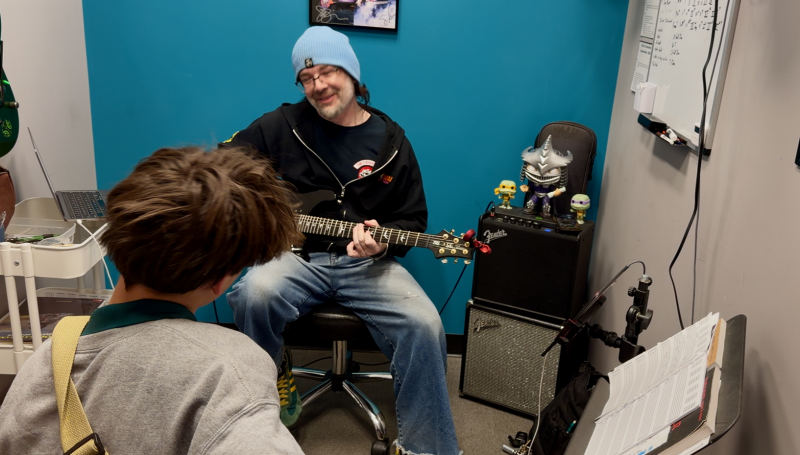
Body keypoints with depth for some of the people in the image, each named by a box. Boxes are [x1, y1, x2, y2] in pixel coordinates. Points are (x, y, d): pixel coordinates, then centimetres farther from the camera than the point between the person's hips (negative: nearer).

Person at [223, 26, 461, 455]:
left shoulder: (390, 139, 4)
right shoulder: (283, 125, 2)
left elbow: (413, 217, 8)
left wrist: (382, 242, -13)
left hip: (368, 263, 1)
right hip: (297, 254, 0)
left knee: (424, 326, -24)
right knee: (255, 293, -34)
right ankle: (276, 378, 1)